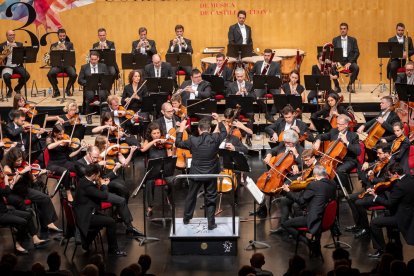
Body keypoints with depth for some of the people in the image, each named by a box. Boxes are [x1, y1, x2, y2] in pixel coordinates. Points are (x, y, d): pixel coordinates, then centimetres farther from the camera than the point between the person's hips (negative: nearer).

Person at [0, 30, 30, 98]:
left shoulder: (19, 44, 11)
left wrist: (16, 47, -17)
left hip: (17, 66, 2)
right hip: (7, 66, -2)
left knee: (27, 75, -25)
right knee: (6, 76, -35)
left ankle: (17, 88, 6)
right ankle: (10, 90, -1)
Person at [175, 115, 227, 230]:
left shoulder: (193, 140, -15)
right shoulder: (215, 139, -12)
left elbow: (178, 143, 0)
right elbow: (224, 133, 10)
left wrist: (181, 129, 8)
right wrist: (218, 120, 16)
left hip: (196, 174, 0)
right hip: (211, 174, 0)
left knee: (191, 196, 19)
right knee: (210, 199, 10)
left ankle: (186, 219, 33)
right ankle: (211, 223, 9)